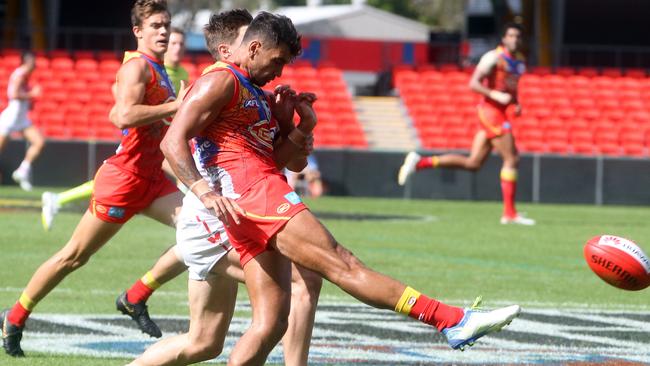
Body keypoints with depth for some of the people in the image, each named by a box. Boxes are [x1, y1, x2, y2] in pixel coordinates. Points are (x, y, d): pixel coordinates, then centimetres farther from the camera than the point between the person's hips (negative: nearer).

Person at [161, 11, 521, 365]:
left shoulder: (252, 93, 28)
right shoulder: (220, 82, -1)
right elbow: (173, 141, -12)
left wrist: (302, 129, 8)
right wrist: (204, 191, -25)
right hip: (251, 194, -10)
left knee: (270, 323, 3)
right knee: (343, 265, -16)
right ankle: (456, 322, -24)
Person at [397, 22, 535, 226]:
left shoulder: (519, 61, 17)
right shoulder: (494, 57, -10)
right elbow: (473, 84, -14)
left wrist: (516, 104, 11)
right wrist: (495, 95, -25)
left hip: (499, 113, 9)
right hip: (490, 111, -9)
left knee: (473, 163, 7)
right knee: (511, 159, -9)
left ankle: (420, 162, 8)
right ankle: (509, 213, -5)